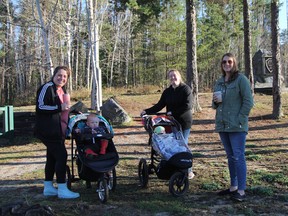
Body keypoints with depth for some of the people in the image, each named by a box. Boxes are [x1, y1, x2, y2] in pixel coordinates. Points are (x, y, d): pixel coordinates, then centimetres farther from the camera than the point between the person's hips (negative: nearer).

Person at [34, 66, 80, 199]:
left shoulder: (62, 90, 17)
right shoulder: (47, 88, -12)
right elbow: (40, 107, -20)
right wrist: (59, 107, -23)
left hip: (58, 131, 10)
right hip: (48, 131, -10)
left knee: (52, 157, 14)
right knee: (61, 155, -12)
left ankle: (48, 188, 25)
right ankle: (62, 190, -6)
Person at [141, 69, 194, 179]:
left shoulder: (186, 89, -5)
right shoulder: (167, 92, 12)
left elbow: (187, 106, -14)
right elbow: (159, 105, 11)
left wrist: (173, 112, -15)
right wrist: (147, 111, -2)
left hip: (184, 123, -5)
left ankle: (188, 171, 7)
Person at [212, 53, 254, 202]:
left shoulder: (241, 79, -5)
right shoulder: (219, 82, 14)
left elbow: (248, 102, -10)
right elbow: (215, 105, 21)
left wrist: (239, 120, -15)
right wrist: (215, 101, -3)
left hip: (237, 127, -7)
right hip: (222, 126, 7)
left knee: (238, 157, -6)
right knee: (230, 157, 14)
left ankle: (241, 190, 0)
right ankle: (233, 187, 23)